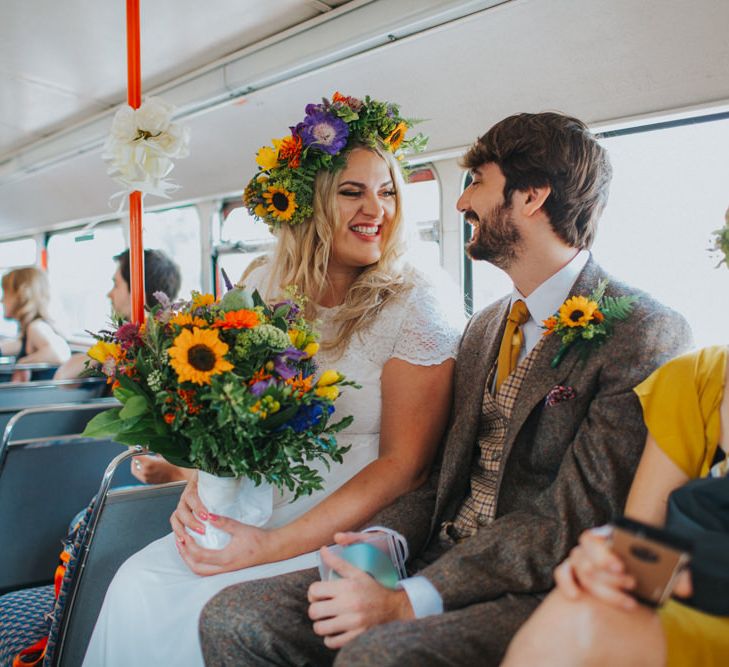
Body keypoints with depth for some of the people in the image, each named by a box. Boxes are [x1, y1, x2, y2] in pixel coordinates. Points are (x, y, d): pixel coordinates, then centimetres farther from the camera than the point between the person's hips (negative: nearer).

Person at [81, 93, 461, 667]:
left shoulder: (412, 307, -11)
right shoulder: (267, 288, 4)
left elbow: (404, 464, -14)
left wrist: (274, 546, -20)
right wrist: (199, 486, -10)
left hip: (352, 530, -4)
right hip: (250, 512, 5)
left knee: (210, 610, -22)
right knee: (137, 585, -15)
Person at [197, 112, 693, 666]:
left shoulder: (646, 334, -10)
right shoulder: (482, 329, 15)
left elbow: (575, 519, -17)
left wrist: (407, 602, -21)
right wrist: (385, 539, -5)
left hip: (544, 593, -6)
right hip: (442, 560, 7)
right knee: (233, 618, -8)